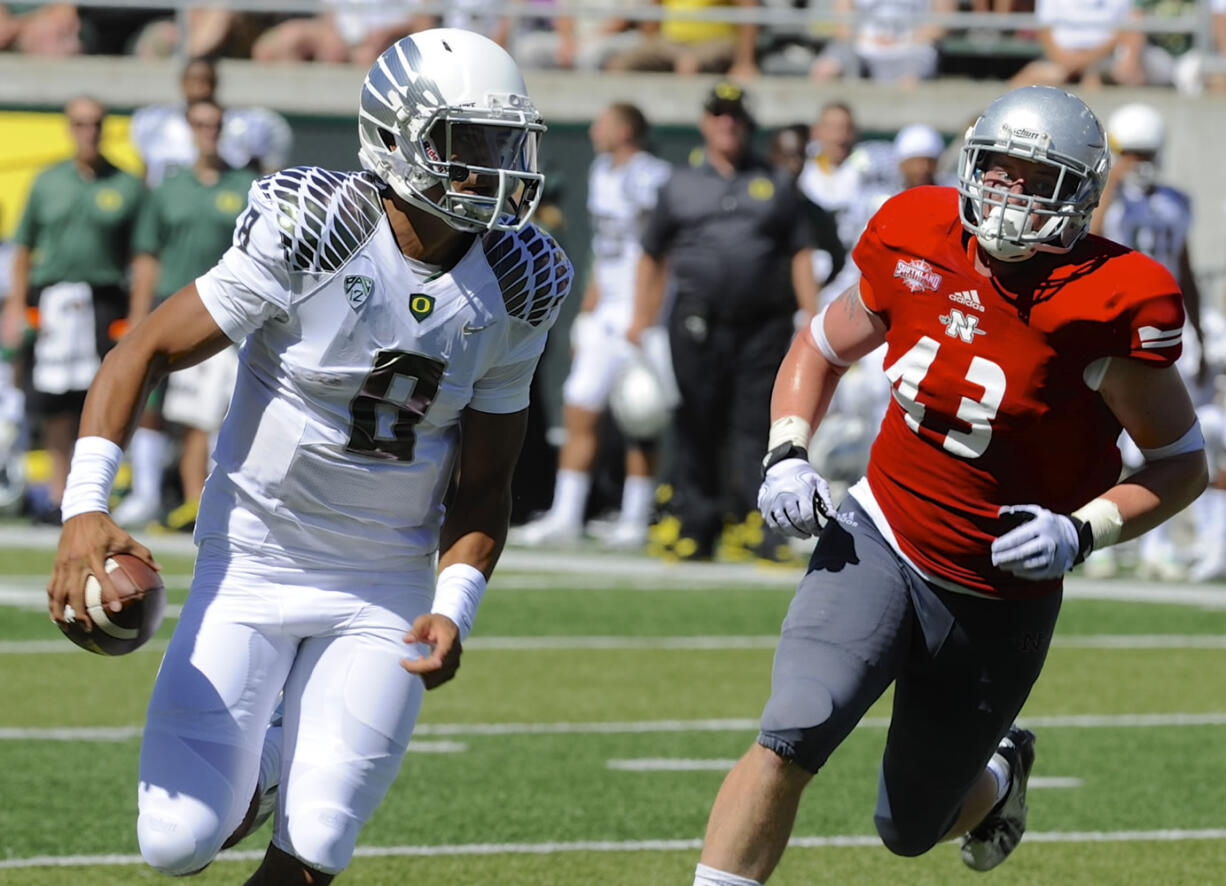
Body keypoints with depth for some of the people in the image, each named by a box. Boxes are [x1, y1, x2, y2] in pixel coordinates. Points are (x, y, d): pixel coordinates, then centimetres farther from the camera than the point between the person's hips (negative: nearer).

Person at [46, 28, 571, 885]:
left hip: (384, 591, 2)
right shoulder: (308, 235, -16)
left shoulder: (512, 292, -4)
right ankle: (261, 764, 26)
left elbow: (482, 488, 3)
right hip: (253, 565, -2)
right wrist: (86, 506, -24)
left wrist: (455, 609, -15)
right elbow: (146, 350, -12)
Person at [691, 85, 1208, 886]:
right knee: (791, 738, -25)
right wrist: (787, 455, -4)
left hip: (999, 600, -1)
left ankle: (997, 776, 50)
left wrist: (1081, 533, -22)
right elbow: (823, 348, 13)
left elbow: (1183, 464, -6)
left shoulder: (1105, 307, -17)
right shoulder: (919, 252, -7)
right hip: (879, 545, 1)